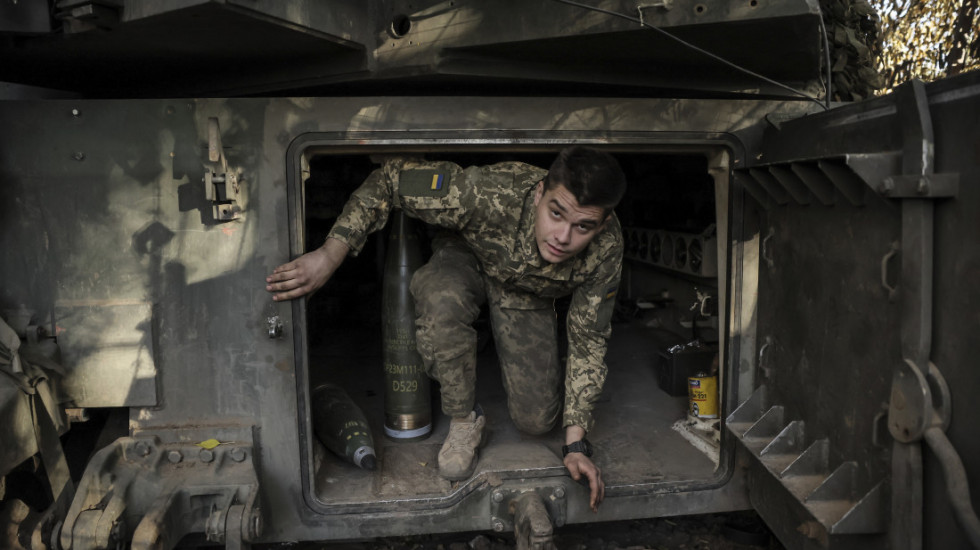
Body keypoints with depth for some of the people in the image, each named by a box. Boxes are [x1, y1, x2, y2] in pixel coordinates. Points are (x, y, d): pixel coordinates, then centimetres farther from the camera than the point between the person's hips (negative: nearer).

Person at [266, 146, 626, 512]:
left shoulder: (605, 250, -32)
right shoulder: (492, 193, -42)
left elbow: (588, 340, -20)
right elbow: (391, 178, -32)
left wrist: (575, 443, -21)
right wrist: (330, 255, -40)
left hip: (527, 296, 2)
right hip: (468, 259, -1)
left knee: (534, 420, -7)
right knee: (441, 299, -41)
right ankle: (464, 420, -16)